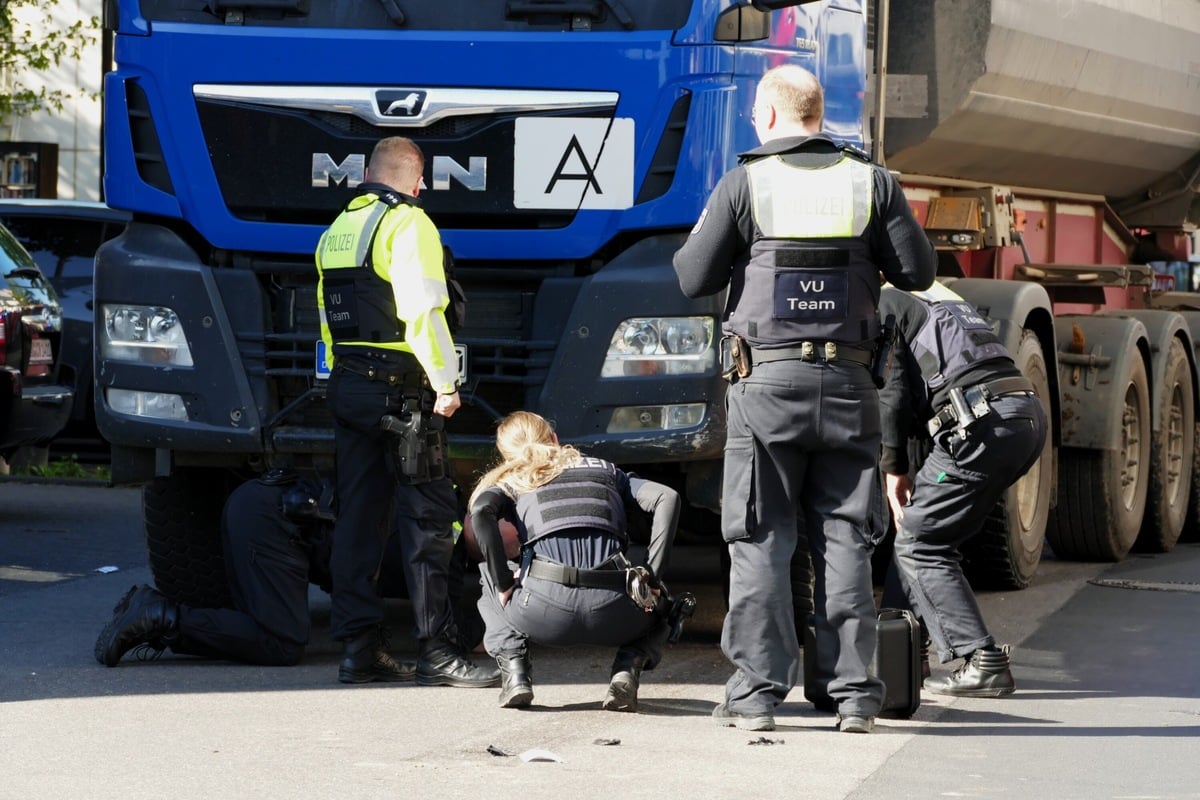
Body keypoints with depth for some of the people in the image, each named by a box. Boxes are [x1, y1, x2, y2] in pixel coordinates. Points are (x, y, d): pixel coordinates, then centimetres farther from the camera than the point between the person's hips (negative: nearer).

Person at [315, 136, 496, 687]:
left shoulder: (337, 231, 16)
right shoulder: (408, 224, -9)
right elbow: (421, 309, -19)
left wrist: (341, 379, 19)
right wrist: (444, 382, -17)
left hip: (347, 387, 8)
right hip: (400, 389, -8)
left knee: (357, 517, 9)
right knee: (427, 519, -6)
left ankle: (359, 647, 10)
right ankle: (436, 652, -8)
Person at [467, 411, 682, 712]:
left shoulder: (510, 482, 22)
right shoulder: (604, 470, 28)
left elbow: (482, 511, -2)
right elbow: (667, 498, 12)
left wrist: (504, 585, 5)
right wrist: (652, 578, 11)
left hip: (544, 612, -1)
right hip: (614, 613, 1)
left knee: (487, 579, 33)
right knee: (657, 609, 37)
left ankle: (514, 667, 10)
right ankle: (628, 667, 6)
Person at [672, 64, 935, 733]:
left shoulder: (745, 184, -3)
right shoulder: (872, 182, 3)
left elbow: (694, 279, 0)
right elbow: (918, 272, 6)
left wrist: (712, 227, 19)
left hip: (768, 382, -2)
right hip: (849, 383, 2)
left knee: (761, 539, 2)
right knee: (845, 537, 6)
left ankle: (758, 691, -2)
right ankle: (854, 693, 3)